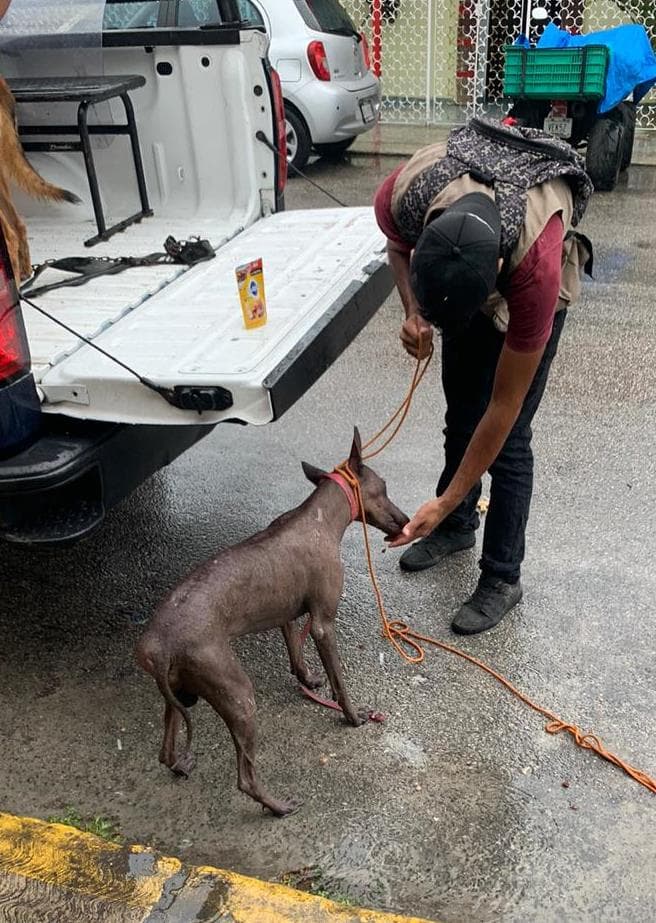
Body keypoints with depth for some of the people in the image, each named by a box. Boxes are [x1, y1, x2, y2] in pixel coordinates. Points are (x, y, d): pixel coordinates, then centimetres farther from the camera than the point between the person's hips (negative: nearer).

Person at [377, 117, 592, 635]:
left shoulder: (539, 269, -45)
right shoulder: (401, 194, -38)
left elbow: (504, 406, -34)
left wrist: (444, 502, -28)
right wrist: (414, 313, -28)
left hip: (526, 288, -4)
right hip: (465, 275, 4)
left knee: (507, 440, -8)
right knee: (461, 414, 14)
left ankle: (503, 578, 9)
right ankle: (457, 528, 36)